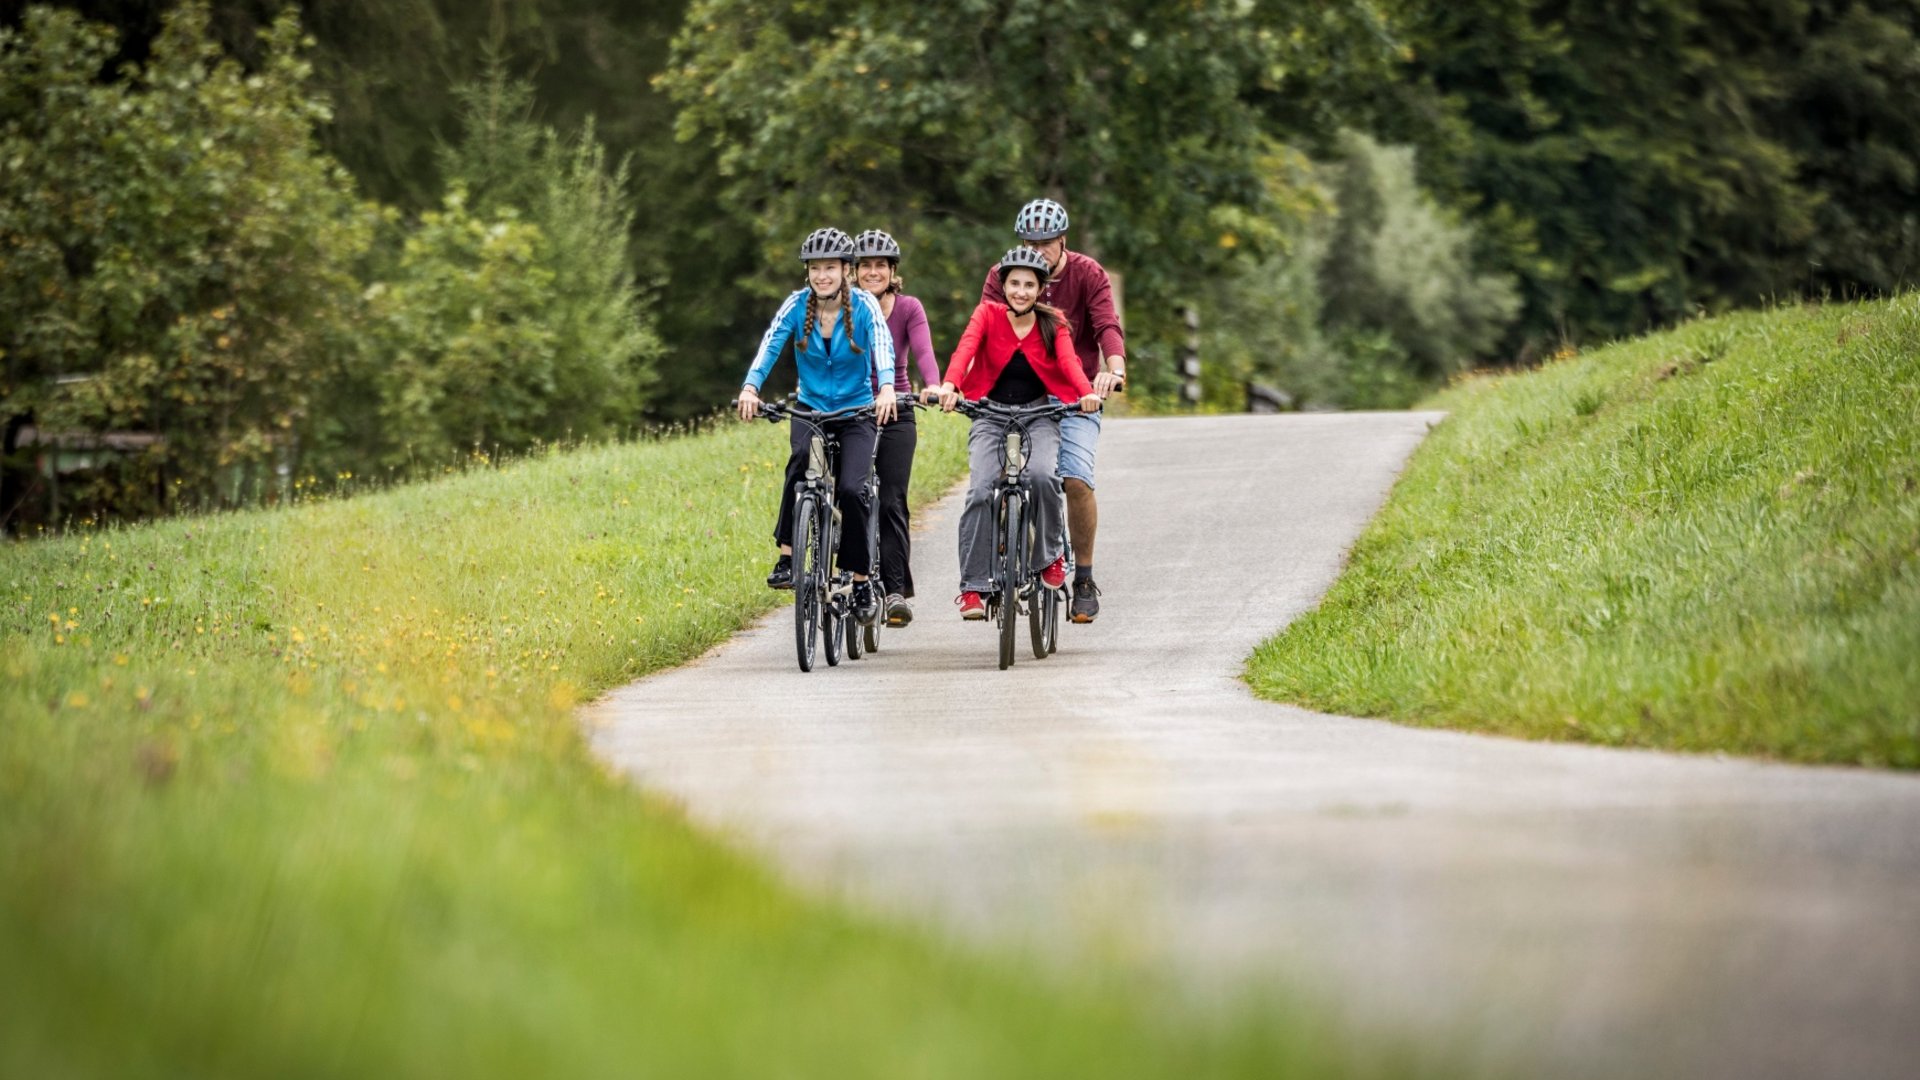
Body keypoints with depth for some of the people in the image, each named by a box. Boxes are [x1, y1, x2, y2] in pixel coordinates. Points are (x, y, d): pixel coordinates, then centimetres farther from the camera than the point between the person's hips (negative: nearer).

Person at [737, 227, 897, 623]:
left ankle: (861, 581, -3)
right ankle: (786, 557, -29)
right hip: (811, 408, 1)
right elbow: (770, 345, -19)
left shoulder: (863, 305, -12)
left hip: (857, 412, -1)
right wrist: (750, 387, -38)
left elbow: (882, 344, -28)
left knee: (851, 490, -20)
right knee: (802, 460, -32)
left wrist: (886, 388, -48)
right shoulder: (797, 305, -7)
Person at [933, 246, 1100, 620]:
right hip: (990, 414, 0)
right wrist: (949, 386, -43)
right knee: (980, 491, -20)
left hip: (1038, 414, 0)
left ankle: (1050, 556, -5)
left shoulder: (1053, 324, -2)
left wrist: (1087, 393, -41)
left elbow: (1069, 361, -20)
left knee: (1041, 475, -29)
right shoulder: (988, 314, -5)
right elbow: (965, 348, -23)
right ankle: (973, 587, -15)